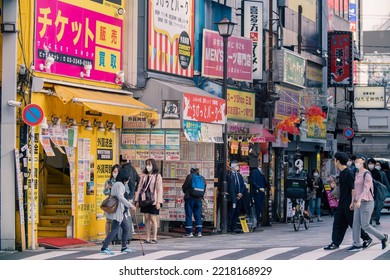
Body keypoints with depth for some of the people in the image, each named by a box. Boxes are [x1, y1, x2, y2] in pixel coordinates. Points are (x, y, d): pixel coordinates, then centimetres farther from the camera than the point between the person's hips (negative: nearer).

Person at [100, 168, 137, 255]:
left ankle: (124, 247, 17)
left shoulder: (117, 184, 16)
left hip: (121, 211, 11)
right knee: (114, 230, -8)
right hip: (118, 211, -11)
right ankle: (104, 248, -7)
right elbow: (120, 197, -27)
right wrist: (130, 205, -27)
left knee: (126, 228, 13)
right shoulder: (120, 184, -15)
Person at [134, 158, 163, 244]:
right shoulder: (144, 176, 11)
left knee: (153, 219, -3)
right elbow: (140, 188, 12)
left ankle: (154, 238, 3)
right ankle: (147, 238, 8)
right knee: (147, 219, 5)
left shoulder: (157, 176, -1)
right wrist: (137, 200, 7)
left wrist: (158, 201, -12)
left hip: (153, 201, -4)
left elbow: (159, 189, -5)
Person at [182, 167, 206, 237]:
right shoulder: (202, 178, 7)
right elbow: (204, 189, 10)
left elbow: (184, 187, -3)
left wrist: (186, 192, 17)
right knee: (198, 215, 9)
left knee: (188, 215, 2)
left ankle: (189, 232, 0)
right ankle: (199, 231, 5)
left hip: (189, 198, -4)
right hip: (198, 199, 4)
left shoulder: (190, 176, -6)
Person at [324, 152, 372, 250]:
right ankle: (335, 243, 6)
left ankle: (367, 238, 16)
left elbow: (353, 188, -19)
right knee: (337, 223, 5)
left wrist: (352, 202, -21)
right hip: (342, 203, 9)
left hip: (348, 204, -9)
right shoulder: (341, 173, 12)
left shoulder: (348, 173, -17)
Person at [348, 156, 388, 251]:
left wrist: (359, 200, -30)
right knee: (356, 224, 1)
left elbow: (366, 189, -21)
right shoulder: (357, 175, 15)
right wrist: (353, 201, 19)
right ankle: (356, 244, 5)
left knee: (365, 225, -7)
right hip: (358, 203, 8)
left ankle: (383, 237, 9)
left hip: (366, 202, -8)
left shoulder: (367, 174, -11)